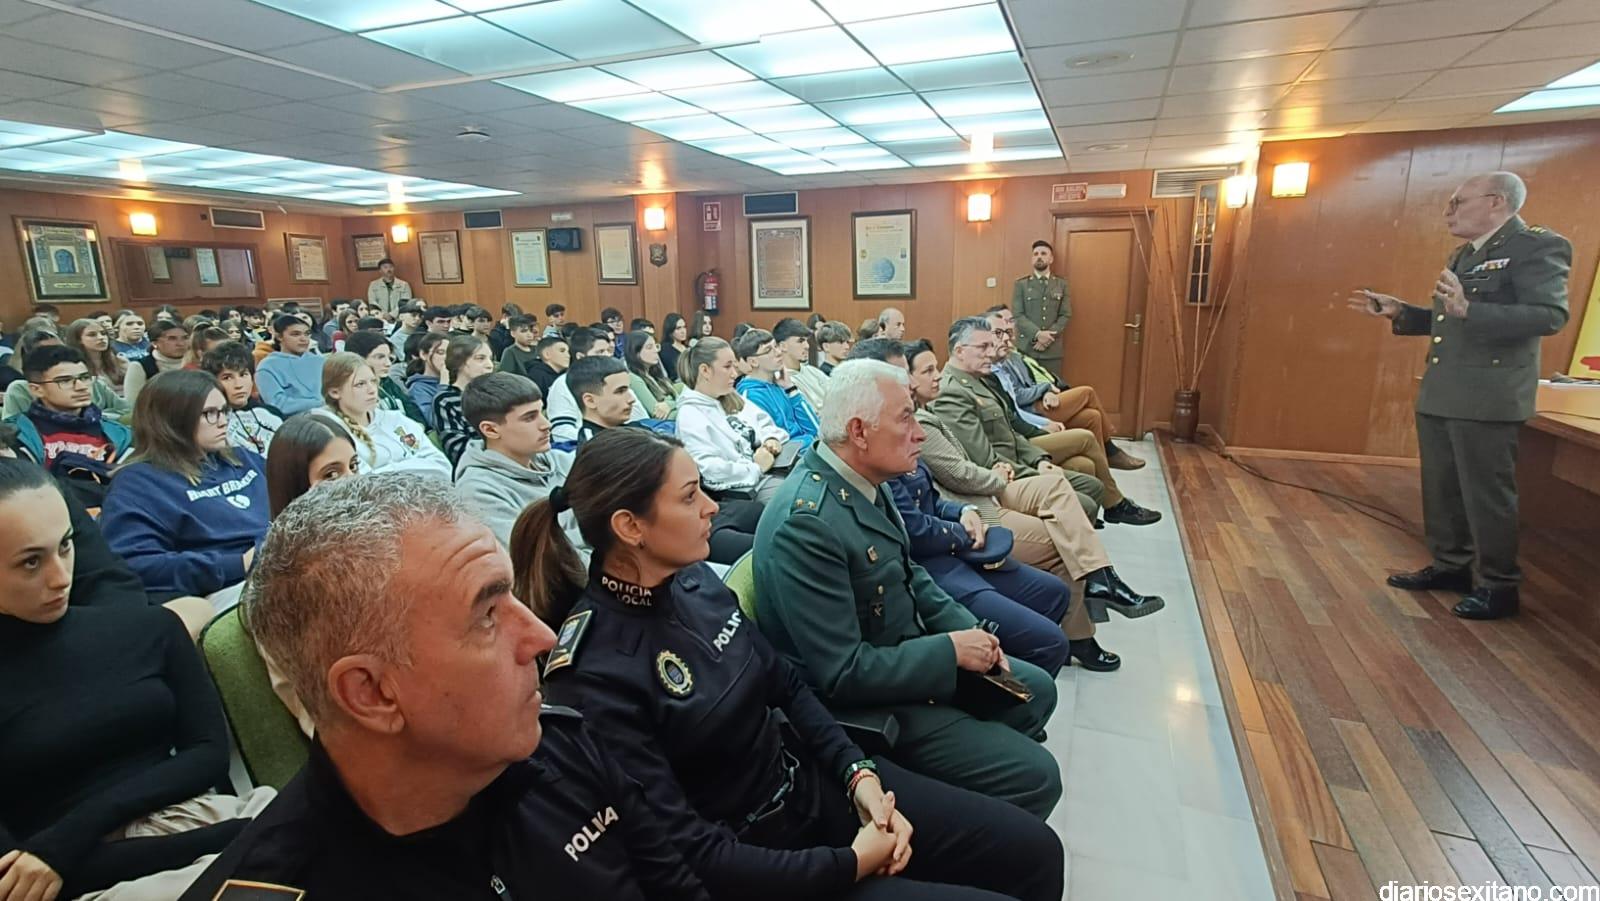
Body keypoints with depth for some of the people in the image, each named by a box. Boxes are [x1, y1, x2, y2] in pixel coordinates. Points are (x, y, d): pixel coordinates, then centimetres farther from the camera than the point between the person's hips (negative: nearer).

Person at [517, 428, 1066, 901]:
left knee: (1034, 851, 6)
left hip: (814, 779, 7)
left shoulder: (694, 580, -3)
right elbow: (688, 851, -23)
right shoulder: (593, 678, -25)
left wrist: (861, 774, -6)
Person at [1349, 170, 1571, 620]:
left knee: (1487, 493, 0)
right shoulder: (1462, 255, 17)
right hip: (1438, 394, 9)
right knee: (1441, 489, 16)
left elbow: (1550, 315, -21)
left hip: (1487, 397, -9)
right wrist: (1399, 312, 11)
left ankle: (1499, 585, 13)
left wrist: (1468, 309, -32)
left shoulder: (1539, 246, -10)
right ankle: (1450, 565, 29)